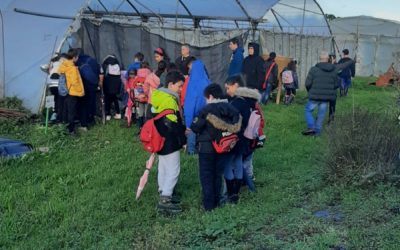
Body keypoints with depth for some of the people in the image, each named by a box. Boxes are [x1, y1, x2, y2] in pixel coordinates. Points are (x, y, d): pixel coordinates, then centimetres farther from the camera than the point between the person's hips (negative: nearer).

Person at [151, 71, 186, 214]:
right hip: (169, 142, -10)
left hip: (161, 140, 10)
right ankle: (165, 201, -4)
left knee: (163, 168, 18)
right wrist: (183, 141, -12)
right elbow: (175, 124, -22)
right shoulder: (169, 100, -21)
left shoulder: (159, 97, 10)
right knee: (173, 170, -5)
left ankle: (164, 194, 28)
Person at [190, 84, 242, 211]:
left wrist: (192, 125, 7)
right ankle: (216, 201, 23)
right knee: (218, 174, 17)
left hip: (207, 148, -5)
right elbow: (236, 128, -1)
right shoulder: (231, 109, 0)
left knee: (207, 176, 5)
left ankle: (209, 204, 5)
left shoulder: (207, 110, -16)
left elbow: (195, 127, -13)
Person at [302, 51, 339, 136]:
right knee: (321, 114, 12)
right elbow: (337, 84, 7)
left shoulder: (314, 69, -10)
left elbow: (308, 83, -9)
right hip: (327, 97, 4)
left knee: (308, 110, 12)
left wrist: (310, 91, 11)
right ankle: (317, 131, 15)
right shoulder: (334, 70, 3)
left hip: (315, 96, -3)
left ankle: (311, 127, -4)